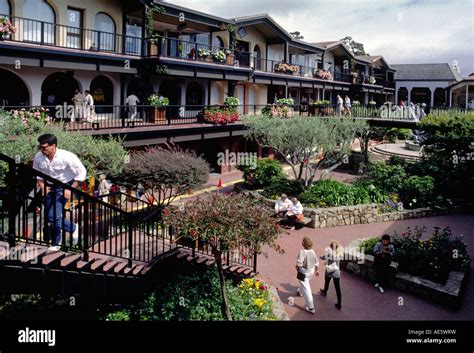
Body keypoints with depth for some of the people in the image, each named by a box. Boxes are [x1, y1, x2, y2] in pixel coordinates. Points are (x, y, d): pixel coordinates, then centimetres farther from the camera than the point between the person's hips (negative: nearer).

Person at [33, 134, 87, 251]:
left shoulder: (67, 157, -24)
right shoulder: (38, 157, -11)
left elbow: (81, 172, -16)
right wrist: (42, 186, -7)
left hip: (64, 187, -5)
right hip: (49, 187, 6)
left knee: (54, 216, -14)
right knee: (51, 216, 8)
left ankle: (55, 244, 10)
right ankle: (73, 228, 29)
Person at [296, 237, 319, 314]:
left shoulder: (302, 252, -27)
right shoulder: (312, 251, -6)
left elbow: (299, 263, -29)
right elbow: (316, 262, 5)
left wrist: (297, 267, -7)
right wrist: (316, 270, 21)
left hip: (304, 272, -7)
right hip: (311, 271, 7)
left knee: (306, 290, 0)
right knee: (305, 284, 34)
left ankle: (311, 308, 4)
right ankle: (300, 292, 63)